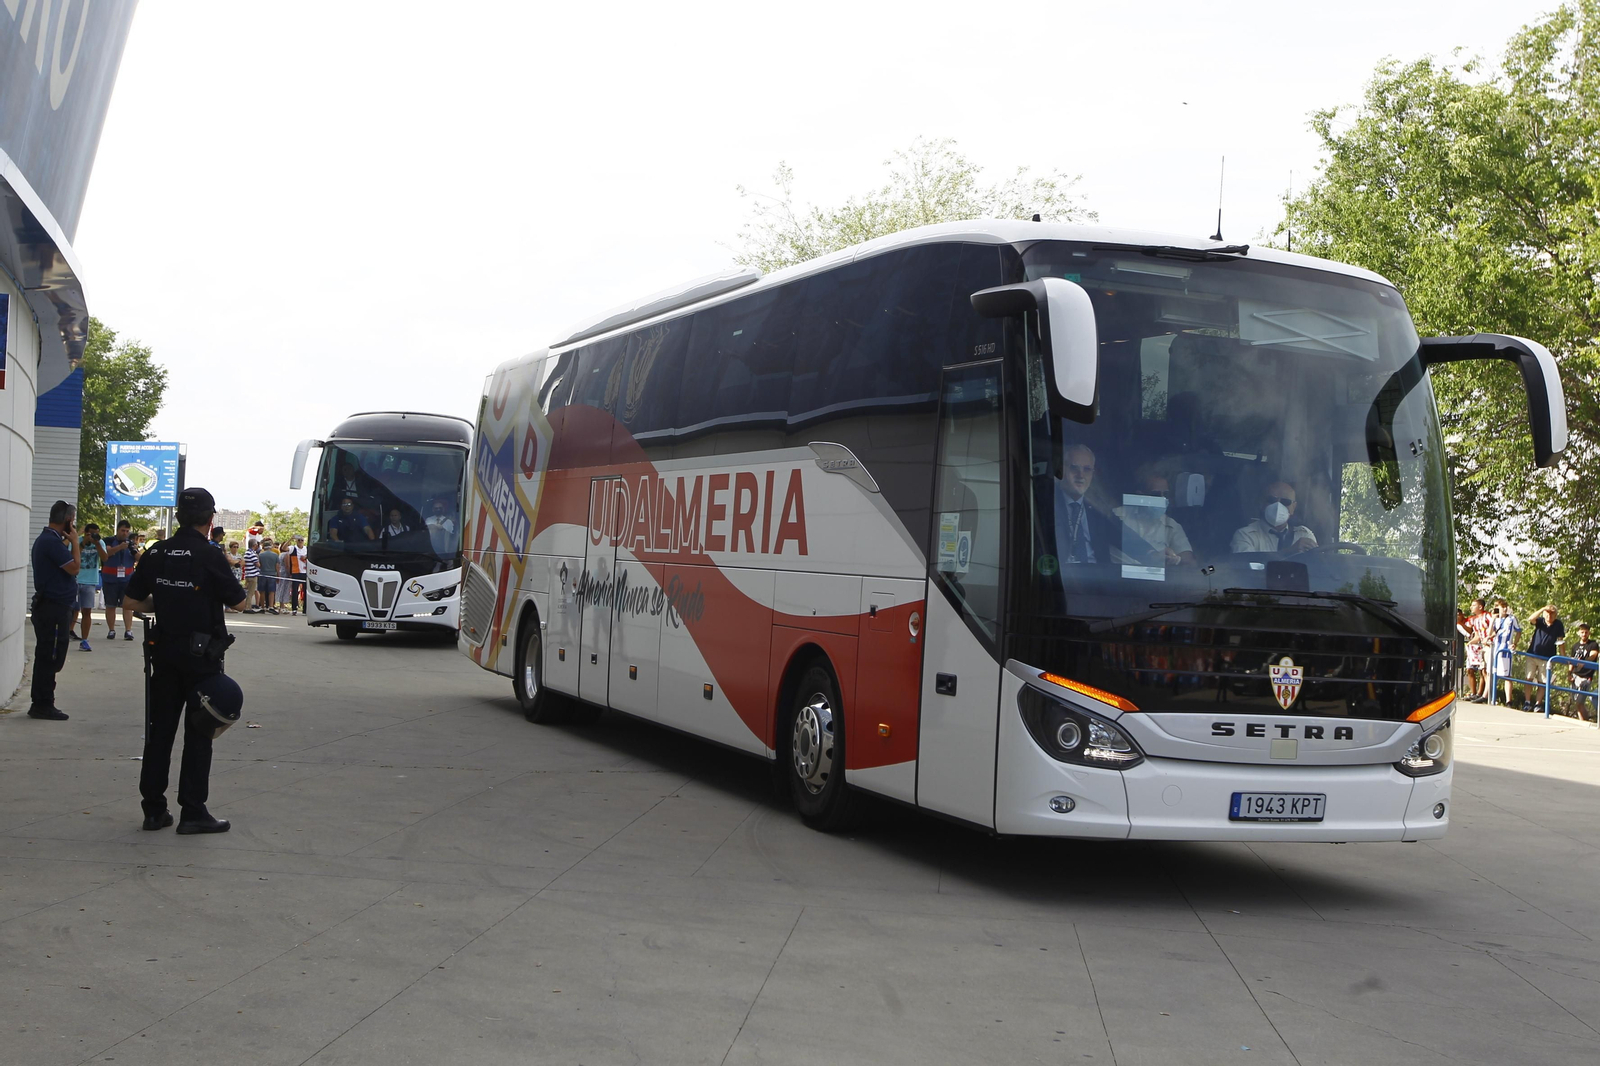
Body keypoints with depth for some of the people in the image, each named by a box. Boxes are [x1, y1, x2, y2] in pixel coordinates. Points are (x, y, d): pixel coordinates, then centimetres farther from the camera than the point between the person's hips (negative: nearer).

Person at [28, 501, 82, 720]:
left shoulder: (46, 539, 15)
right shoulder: (52, 541, -18)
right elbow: (74, 567, -20)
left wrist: (69, 543, 10)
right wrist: (74, 541, -12)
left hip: (50, 607, 11)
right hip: (54, 609, -11)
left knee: (47, 658, 14)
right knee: (50, 658, -5)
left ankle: (41, 703, 19)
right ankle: (43, 704, -1)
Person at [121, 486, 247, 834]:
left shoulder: (156, 554, 1)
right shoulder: (209, 557, -14)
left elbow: (132, 599, 6)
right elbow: (237, 602, -7)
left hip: (165, 650, 5)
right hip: (202, 652, -5)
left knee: (160, 728, 11)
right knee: (199, 732, 2)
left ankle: (153, 809, 14)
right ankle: (192, 812, 1)